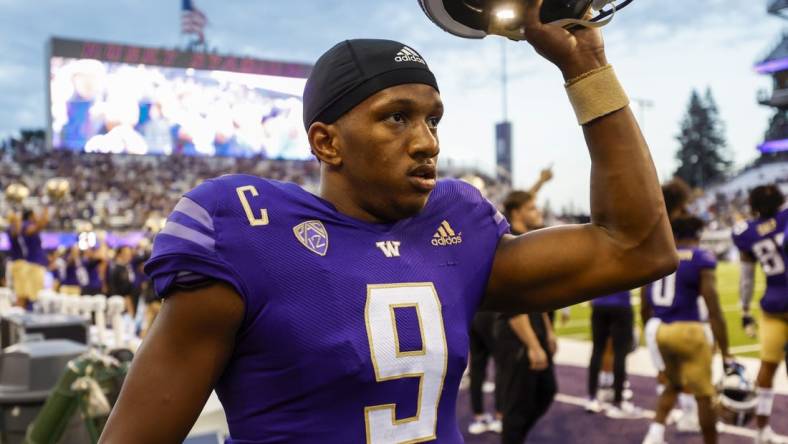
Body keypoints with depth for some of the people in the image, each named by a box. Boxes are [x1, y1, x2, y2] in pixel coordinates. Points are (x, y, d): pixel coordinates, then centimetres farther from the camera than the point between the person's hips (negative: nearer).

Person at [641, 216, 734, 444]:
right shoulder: (702, 260, -6)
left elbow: (644, 308, 14)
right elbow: (714, 312, -10)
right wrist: (726, 355, -7)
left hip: (658, 330, 6)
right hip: (687, 330, -6)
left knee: (673, 385, 25)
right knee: (704, 395, 9)